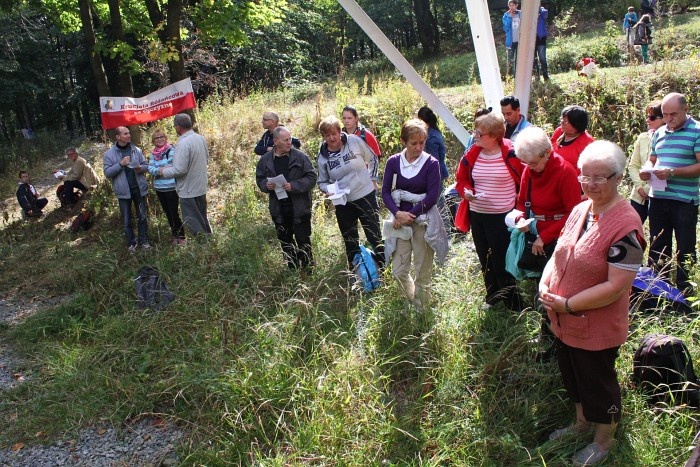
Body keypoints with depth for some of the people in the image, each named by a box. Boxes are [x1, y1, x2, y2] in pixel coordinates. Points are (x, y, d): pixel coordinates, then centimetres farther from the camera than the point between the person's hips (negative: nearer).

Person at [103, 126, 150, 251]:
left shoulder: (136, 150, 3)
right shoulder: (109, 154, -4)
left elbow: (146, 165, 6)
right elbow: (107, 173, -9)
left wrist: (140, 168, -17)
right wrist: (120, 164, -21)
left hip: (139, 188, 2)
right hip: (123, 191, -2)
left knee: (142, 217, 11)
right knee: (126, 220, 7)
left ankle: (143, 240, 25)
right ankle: (131, 243, 20)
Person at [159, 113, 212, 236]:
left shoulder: (183, 143, -24)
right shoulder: (201, 139, 0)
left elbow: (179, 170, -25)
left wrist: (164, 171, -9)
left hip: (189, 190, -8)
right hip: (201, 187, 8)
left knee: (193, 222, 5)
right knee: (202, 218, 21)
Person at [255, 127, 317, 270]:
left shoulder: (300, 157, -7)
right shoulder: (265, 160, 2)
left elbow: (311, 177, -8)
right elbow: (260, 179, 11)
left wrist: (294, 186, -21)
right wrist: (266, 185, -12)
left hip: (299, 207, -3)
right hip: (278, 209, 3)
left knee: (303, 241, 2)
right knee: (285, 242, 14)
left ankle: (307, 268, 16)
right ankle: (292, 269, 28)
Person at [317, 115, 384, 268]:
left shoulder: (354, 141, -10)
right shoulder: (323, 157, -3)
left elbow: (372, 159, 4)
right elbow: (322, 182, 7)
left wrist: (372, 179, 1)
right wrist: (328, 190, -14)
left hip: (366, 196, -3)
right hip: (342, 203, 3)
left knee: (374, 236, 4)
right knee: (350, 241, 14)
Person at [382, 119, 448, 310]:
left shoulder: (431, 163, -8)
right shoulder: (393, 162, 0)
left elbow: (432, 196, -10)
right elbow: (385, 192, 1)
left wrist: (410, 215, -13)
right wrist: (398, 213, -15)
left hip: (424, 220, -3)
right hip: (400, 219, 3)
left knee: (423, 271, 4)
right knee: (399, 270, 5)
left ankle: (422, 310, 23)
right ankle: (413, 304, 32)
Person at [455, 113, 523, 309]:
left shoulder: (511, 154, -13)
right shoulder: (471, 154, 0)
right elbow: (461, 179, 11)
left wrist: (519, 203, -6)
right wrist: (466, 191, -9)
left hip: (502, 217, -5)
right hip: (477, 214, 5)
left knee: (502, 260, -1)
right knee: (484, 258, 17)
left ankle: (513, 303, 15)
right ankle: (492, 295, 36)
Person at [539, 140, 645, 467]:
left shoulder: (625, 226, -24)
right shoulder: (580, 210, 1)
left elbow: (615, 286, -26)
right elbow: (559, 253, 10)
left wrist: (568, 304, -22)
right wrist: (545, 285, -7)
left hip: (597, 328, -7)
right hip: (564, 322, 7)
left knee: (598, 384, 14)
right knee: (573, 377, 26)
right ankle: (582, 422, 51)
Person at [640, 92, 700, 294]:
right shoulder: (659, 133, 12)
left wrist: (673, 172, -22)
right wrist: (647, 172, 0)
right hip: (658, 198, 6)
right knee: (657, 247, 14)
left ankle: (684, 291, 17)